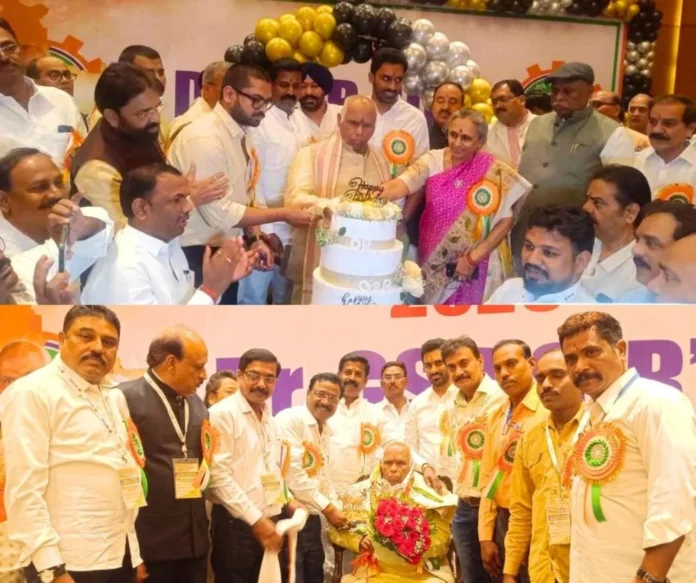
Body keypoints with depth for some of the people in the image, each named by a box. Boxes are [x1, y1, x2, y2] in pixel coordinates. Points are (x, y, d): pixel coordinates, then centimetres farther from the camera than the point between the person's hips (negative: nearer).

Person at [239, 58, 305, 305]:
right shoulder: (259, 123, -9)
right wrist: (263, 230, -13)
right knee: (253, 299, -2)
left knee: (285, 299, 15)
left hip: (292, 231, 7)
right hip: (265, 231, -7)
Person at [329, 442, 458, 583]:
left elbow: (442, 540, -2)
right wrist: (358, 540, -10)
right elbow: (337, 529, 8)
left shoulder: (427, 494, 0)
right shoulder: (363, 492, 5)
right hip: (374, 571, 0)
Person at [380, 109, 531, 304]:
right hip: (434, 263, 2)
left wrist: (473, 258, -12)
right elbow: (401, 185, -20)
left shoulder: (494, 172, -10)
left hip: (475, 267, -2)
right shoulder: (433, 160, -6)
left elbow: (506, 220, -8)